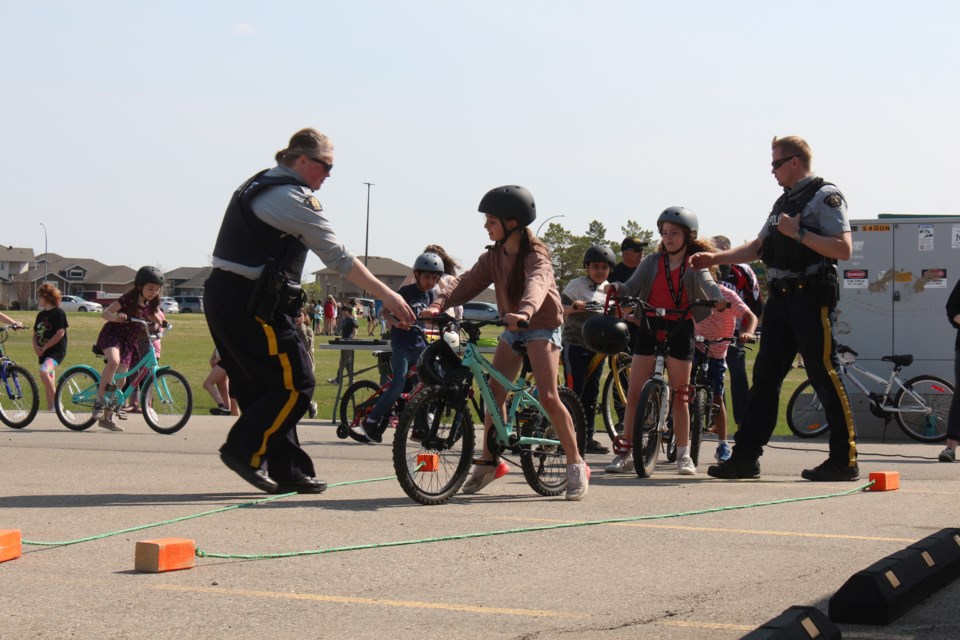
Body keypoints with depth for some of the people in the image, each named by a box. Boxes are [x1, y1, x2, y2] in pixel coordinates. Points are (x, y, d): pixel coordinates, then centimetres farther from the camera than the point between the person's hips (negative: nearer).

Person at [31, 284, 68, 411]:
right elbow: (35, 333, 19)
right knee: (49, 381, 11)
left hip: (56, 351, -9)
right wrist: (36, 346, -2)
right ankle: (50, 410, 18)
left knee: (44, 372, -31)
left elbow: (60, 333, -16)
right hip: (43, 352, 9)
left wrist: (45, 347, -14)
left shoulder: (58, 313, -8)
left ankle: (57, 402, -24)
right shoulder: (41, 315, 15)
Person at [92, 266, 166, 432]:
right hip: (112, 335, -6)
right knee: (114, 361, -37)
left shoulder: (151, 304, 2)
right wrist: (116, 316, -41)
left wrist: (160, 322, -2)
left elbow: (155, 318, 20)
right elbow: (105, 313, -20)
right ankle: (98, 401, -27)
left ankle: (107, 417, 16)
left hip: (130, 342, 6)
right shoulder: (128, 299, -17)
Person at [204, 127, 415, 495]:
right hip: (251, 305, -10)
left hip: (221, 295, 10)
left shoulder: (257, 186, 18)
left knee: (261, 387, 11)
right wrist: (387, 296, -10)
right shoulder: (295, 199, -11)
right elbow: (340, 258, -13)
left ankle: (288, 469, 14)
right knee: (295, 384, -4)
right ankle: (245, 450, -4)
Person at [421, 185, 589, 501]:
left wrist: (524, 312, -61)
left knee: (548, 396, -17)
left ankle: (576, 465, -11)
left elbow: (536, 284, -40)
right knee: (494, 393, 1)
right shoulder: (494, 256, 1)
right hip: (512, 330, 7)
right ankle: (488, 461, 14)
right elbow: (468, 282, -10)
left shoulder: (535, 256, -19)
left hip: (541, 327, -7)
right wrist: (439, 304, -29)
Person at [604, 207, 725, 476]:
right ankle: (625, 454, 2)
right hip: (649, 328, 2)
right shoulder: (652, 261, 6)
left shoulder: (695, 265, 1)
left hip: (679, 330, -2)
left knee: (680, 397, 3)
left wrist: (718, 297, -41)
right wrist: (616, 287, -28)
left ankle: (683, 456, 12)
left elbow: (707, 282, -19)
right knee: (634, 393, -2)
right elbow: (632, 286, -5)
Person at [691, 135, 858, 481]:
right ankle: (745, 457, 6)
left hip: (812, 299, -9)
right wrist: (714, 258, 18)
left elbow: (843, 248, -17)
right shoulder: (785, 201, 21)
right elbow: (758, 247, 25)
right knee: (764, 375, 6)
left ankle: (845, 461, -2)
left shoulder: (825, 196, -7)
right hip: (780, 298, 9)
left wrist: (798, 233, -19)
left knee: (825, 377, -7)